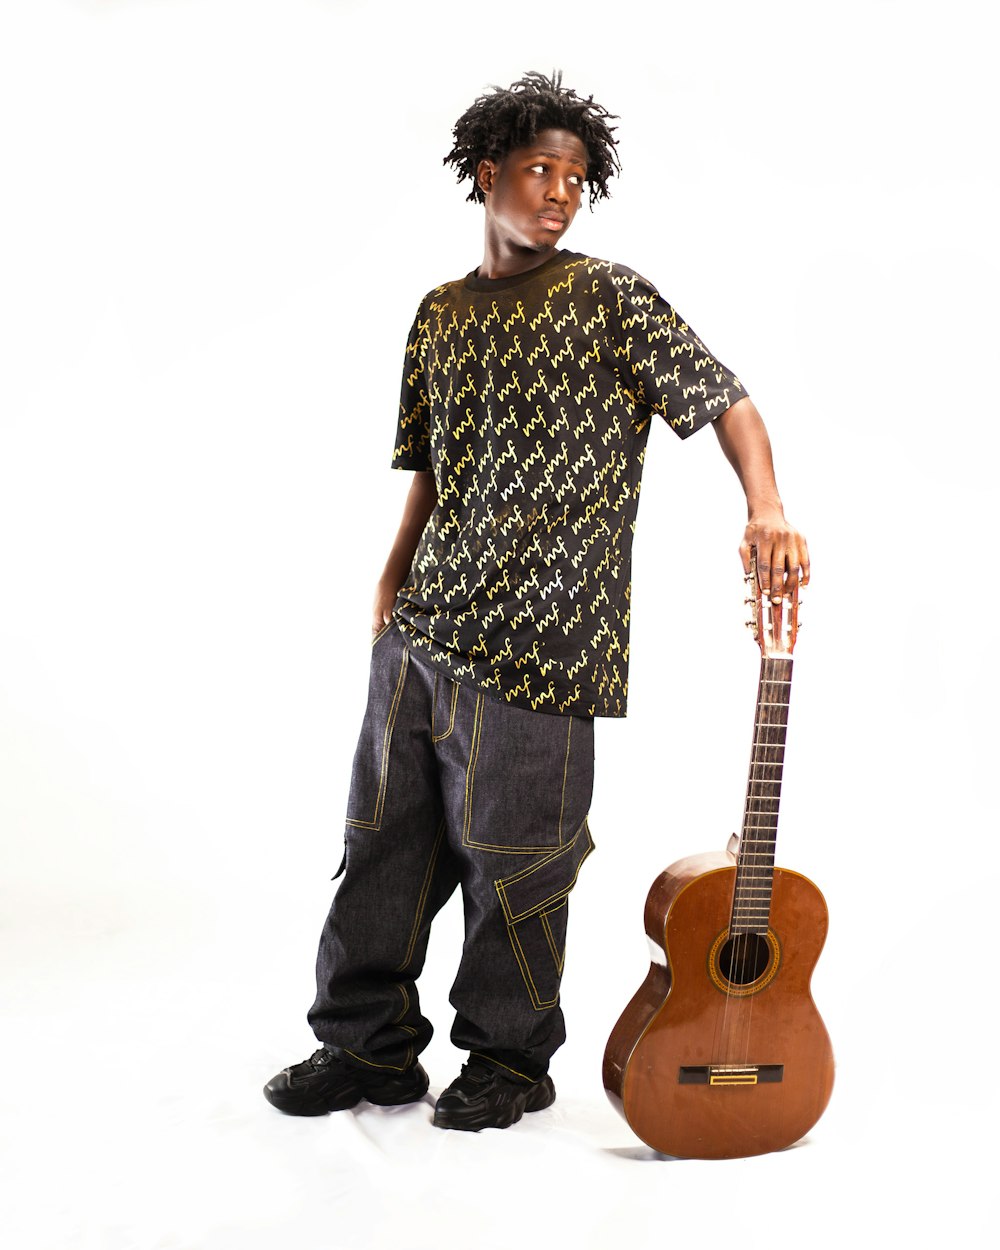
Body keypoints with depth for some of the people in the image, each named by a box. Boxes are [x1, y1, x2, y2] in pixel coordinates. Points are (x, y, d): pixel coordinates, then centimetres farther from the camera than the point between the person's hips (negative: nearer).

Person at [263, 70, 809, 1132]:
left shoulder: (609, 299, -1)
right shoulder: (442, 313, 14)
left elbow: (723, 399, -8)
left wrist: (766, 510, -23)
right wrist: (392, 581, 14)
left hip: (534, 638, -5)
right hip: (423, 626, 6)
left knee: (510, 857, 1)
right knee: (385, 838, 10)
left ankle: (509, 1059, 21)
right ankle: (370, 1045, 26)